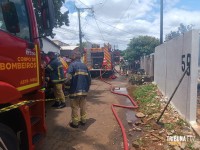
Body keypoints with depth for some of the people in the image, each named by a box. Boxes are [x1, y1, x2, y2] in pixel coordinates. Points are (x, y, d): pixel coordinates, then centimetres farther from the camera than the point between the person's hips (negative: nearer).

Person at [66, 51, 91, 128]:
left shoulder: (72, 64, -8)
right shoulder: (84, 65, 10)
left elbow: (68, 77, -21)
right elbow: (89, 78, 10)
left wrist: (67, 79, 1)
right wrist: (87, 87, 18)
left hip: (75, 90, -6)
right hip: (84, 89, 6)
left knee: (75, 107, 4)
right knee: (83, 106, 16)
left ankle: (75, 123, 13)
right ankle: (83, 120, 26)